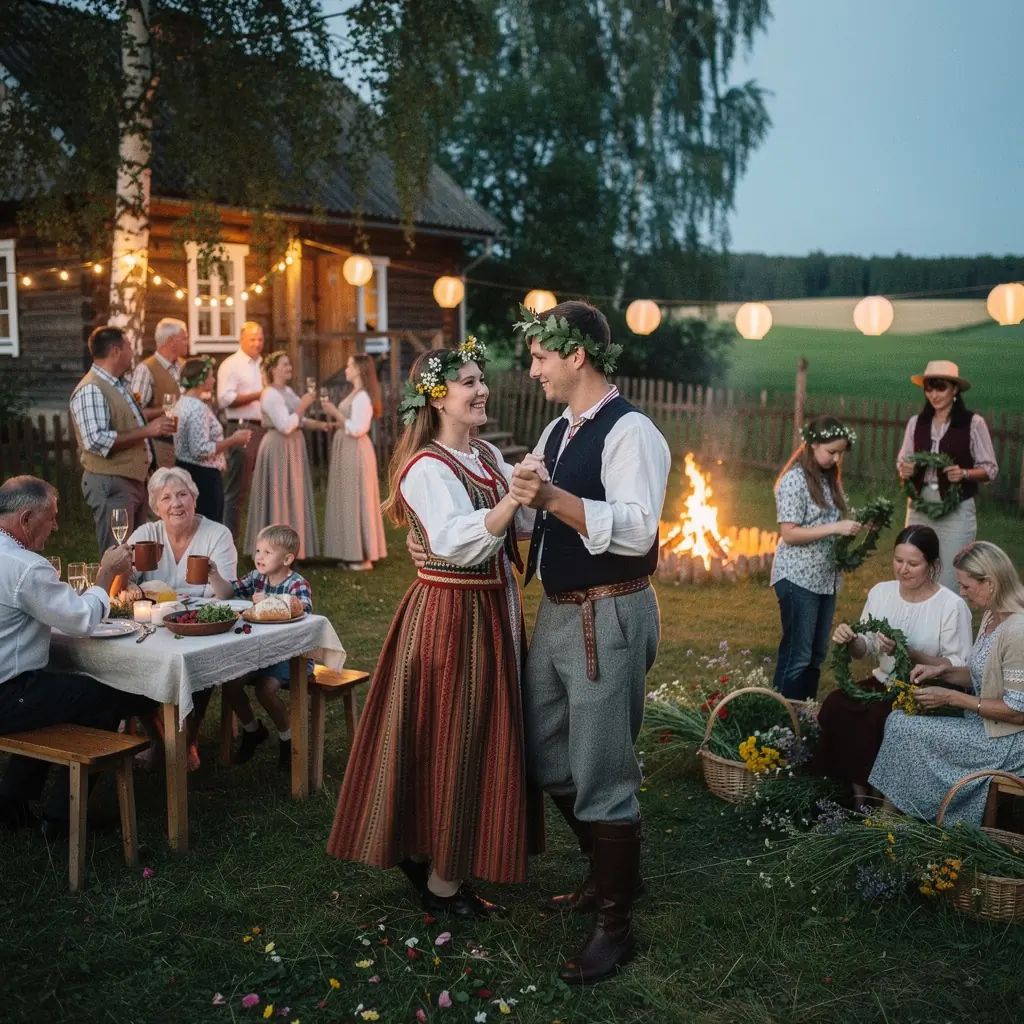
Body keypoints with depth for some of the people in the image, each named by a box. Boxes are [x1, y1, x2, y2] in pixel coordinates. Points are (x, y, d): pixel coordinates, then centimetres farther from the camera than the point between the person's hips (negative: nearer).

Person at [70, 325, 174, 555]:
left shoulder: (119, 385, 13)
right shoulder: (91, 390, -18)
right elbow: (97, 440, -28)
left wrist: (155, 420, 12)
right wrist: (146, 431, -24)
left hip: (135, 481, 10)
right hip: (111, 484, -10)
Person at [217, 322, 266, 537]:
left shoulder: (262, 366, 19)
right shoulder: (230, 365, -5)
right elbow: (225, 399, -16)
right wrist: (257, 395, -20)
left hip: (263, 429, 8)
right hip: (242, 429, -8)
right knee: (237, 490, -5)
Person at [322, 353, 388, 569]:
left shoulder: (362, 397, -15)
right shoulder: (356, 395, 15)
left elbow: (356, 429, -22)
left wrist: (335, 412, -15)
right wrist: (332, 411, 8)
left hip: (355, 452, -10)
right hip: (347, 451, 10)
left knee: (357, 501, -5)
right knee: (349, 502, 12)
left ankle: (363, 557, 2)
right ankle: (354, 554, 19)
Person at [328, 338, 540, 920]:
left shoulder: (489, 456, 9)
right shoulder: (426, 468, -17)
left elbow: (523, 522, 7)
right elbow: (458, 542, -32)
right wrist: (512, 499, -45)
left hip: (493, 609, 9)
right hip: (451, 614, -9)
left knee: (475, 735, 16)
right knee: (452, 740, 0)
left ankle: (420, 852, 33)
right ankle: (443, 883, 15)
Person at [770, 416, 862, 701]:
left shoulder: (830, 479, 11)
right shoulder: (794, 479, -13)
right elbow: (789, 533, -18)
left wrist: (853, 528, 0)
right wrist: (835, 528, -22)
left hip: (826, 578, 8)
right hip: (798, 579, -8)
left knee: (817, 653, 13)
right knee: (796, 655, -2)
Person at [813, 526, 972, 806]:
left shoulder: (951, 605, -13)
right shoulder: (881, 592, 3)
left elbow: (959, 668, -13)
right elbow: (865, 651, 10)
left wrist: (908, 653, -25)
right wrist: (851, 640, -14)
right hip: (883, 683, 5)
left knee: (871, 718, -30)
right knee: (835, 705, -22)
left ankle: (877, 794, -8)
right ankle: (858, 790, -9)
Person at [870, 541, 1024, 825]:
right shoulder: (992, 616, 6)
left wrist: (952, 698, -18)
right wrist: (942, 671, 0)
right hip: (983, 723, 9)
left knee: (903, 729, -14)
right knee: (899, 721, -3)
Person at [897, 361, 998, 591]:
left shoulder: (974, 423, -6)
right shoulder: (915, 422, 4)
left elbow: (990, 469, -2)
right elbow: (902, 460, 11)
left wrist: (964, 473, -20)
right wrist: (904, 471, -11)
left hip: (956, 511, -3)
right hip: (919, 509, 4)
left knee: (949, 582, -1)